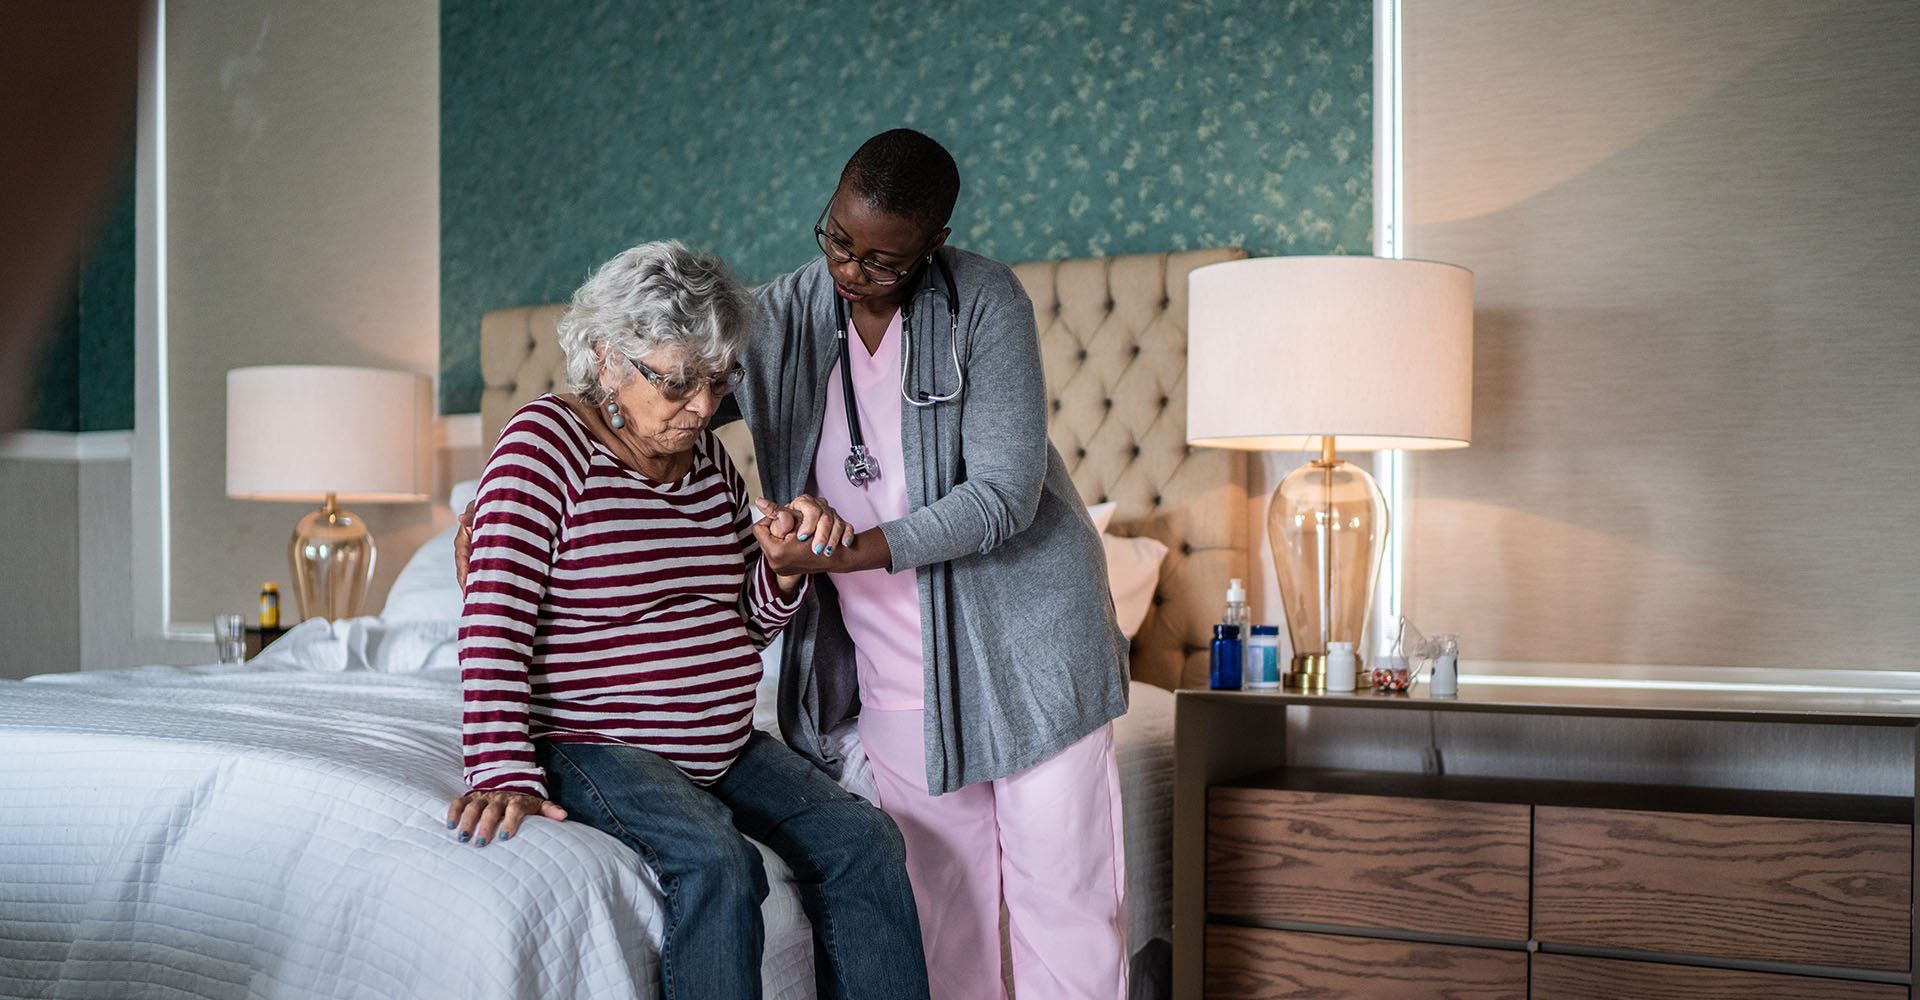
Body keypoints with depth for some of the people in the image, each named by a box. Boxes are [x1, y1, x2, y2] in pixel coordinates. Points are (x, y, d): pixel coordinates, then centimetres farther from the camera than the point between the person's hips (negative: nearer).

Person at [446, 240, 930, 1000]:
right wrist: (504, 772, -27)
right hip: (591, 744, -7)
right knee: (718, 864, -32)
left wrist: (783, 563, -7)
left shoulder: (706, 456, 10)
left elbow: (750, 622, 15)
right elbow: (495, 622, -18)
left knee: (863, 841, -9)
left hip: (724, 743, 7)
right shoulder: (547, 441, -11)